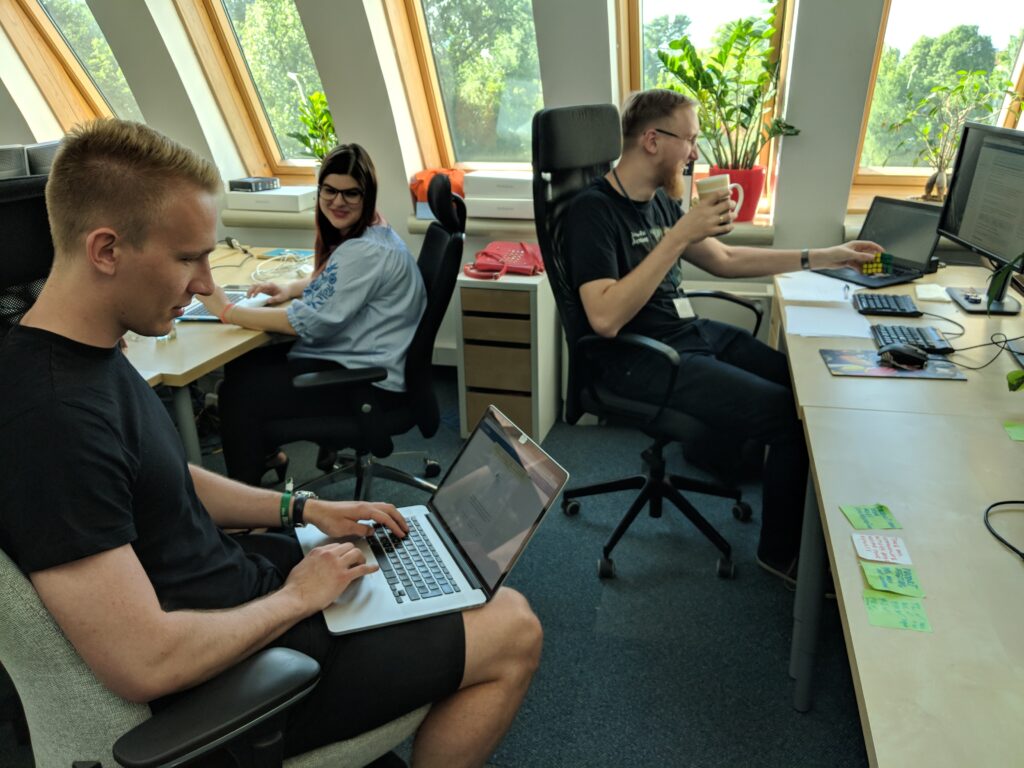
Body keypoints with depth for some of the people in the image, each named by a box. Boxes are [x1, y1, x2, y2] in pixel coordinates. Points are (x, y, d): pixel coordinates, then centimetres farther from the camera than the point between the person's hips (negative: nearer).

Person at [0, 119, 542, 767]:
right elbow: (145, 665, -32)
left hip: (238, 591, 10)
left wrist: (302, 509, 5)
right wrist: (297, 599, -17)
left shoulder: (91, 356, 2)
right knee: (515, 632, -3)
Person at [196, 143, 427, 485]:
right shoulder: (357, 235, 7)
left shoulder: (366, 251, -25)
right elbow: (329, 281, 25)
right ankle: (267, 455, 32)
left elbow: (309, 323, -26)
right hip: (351, 356, 10)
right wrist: (291, 289, 4)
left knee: (238, 394, -9)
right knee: (241, 365, 13)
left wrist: (227, 312, -17)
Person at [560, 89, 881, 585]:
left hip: (692, 334, 9)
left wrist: (822, 257, 20)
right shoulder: (593, 211, -15)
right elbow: (605, 318, -28)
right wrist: (680, 236, -26)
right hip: (642, 361, -9)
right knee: (790, 414, -15)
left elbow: (724, 259, 22)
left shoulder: (660, 200, 11)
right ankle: (780, 553, 9)